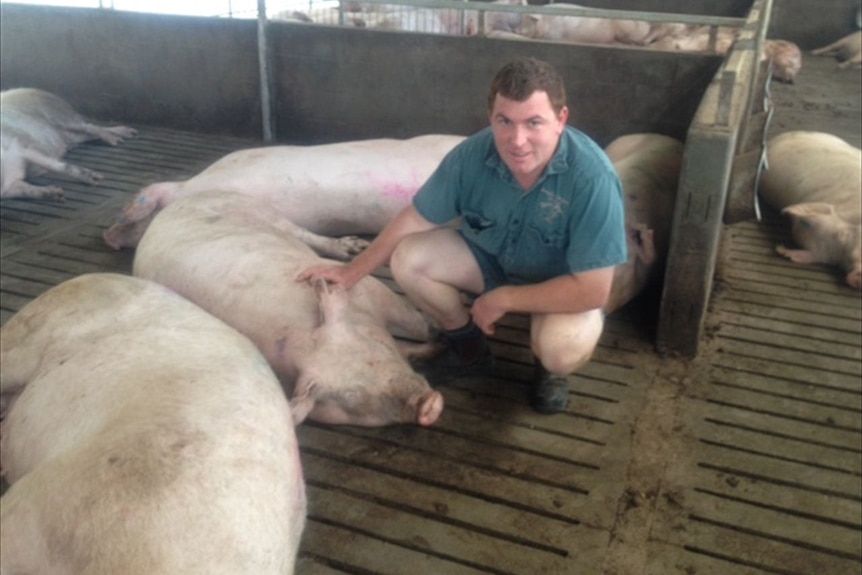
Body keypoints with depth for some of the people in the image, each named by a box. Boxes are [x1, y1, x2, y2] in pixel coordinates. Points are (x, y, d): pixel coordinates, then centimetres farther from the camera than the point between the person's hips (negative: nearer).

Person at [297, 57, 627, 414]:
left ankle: (552, 370, 5)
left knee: (562, 345, -35)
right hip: (492, 257, 4)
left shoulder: (592, 179, -35)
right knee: (408, 259, -15)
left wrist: (503, 298, -27)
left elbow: (592, 290, -33)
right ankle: (470, 348, 9)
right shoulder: (472, 156, -23)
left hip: (563, 284, -4)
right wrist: (354, 271, -3)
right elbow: (416, 219, -8)